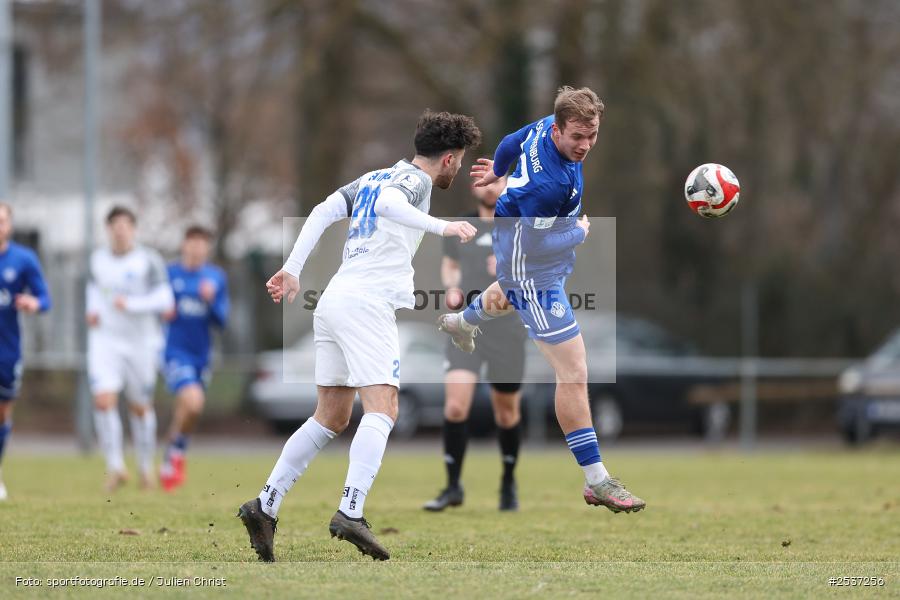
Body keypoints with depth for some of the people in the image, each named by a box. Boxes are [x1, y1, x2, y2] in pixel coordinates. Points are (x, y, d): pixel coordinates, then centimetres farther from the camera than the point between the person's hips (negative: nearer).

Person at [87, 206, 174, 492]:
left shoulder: (148, 261, -8)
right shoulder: (98, 259, 6)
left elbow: (164, 299, -13)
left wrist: (131, 305, -25)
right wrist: (92, 310, 6)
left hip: (140, 342, -2)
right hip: (105, 340, 2)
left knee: (140, 407, 10)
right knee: (103, 400, -17)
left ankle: (146, 466, 29)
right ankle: (115, 466, -11)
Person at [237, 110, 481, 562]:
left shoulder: (374, 177, 23)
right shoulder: (415, 180, -2)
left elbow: (323, 212, 16)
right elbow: (387, 204, -24)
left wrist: (292, 269, 14)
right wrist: (442, 227, -30)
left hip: (333, 302, 9)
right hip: (367, 303, -9)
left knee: (331, 417, 13)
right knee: (382, 409, -15)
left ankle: (265, 506, 8)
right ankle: (350, 513, -31)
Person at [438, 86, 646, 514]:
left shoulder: (545, 127, -16)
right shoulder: (547, 184, -41)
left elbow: (510, 143, 6)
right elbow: (535, 244, -32)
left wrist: (497, 172, 29)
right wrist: (581, 232, -14)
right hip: (533, 270, -10)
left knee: (511, 294, 45)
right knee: (574, 374, -10)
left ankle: (462, 322, 79)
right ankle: (597, 481, -6)